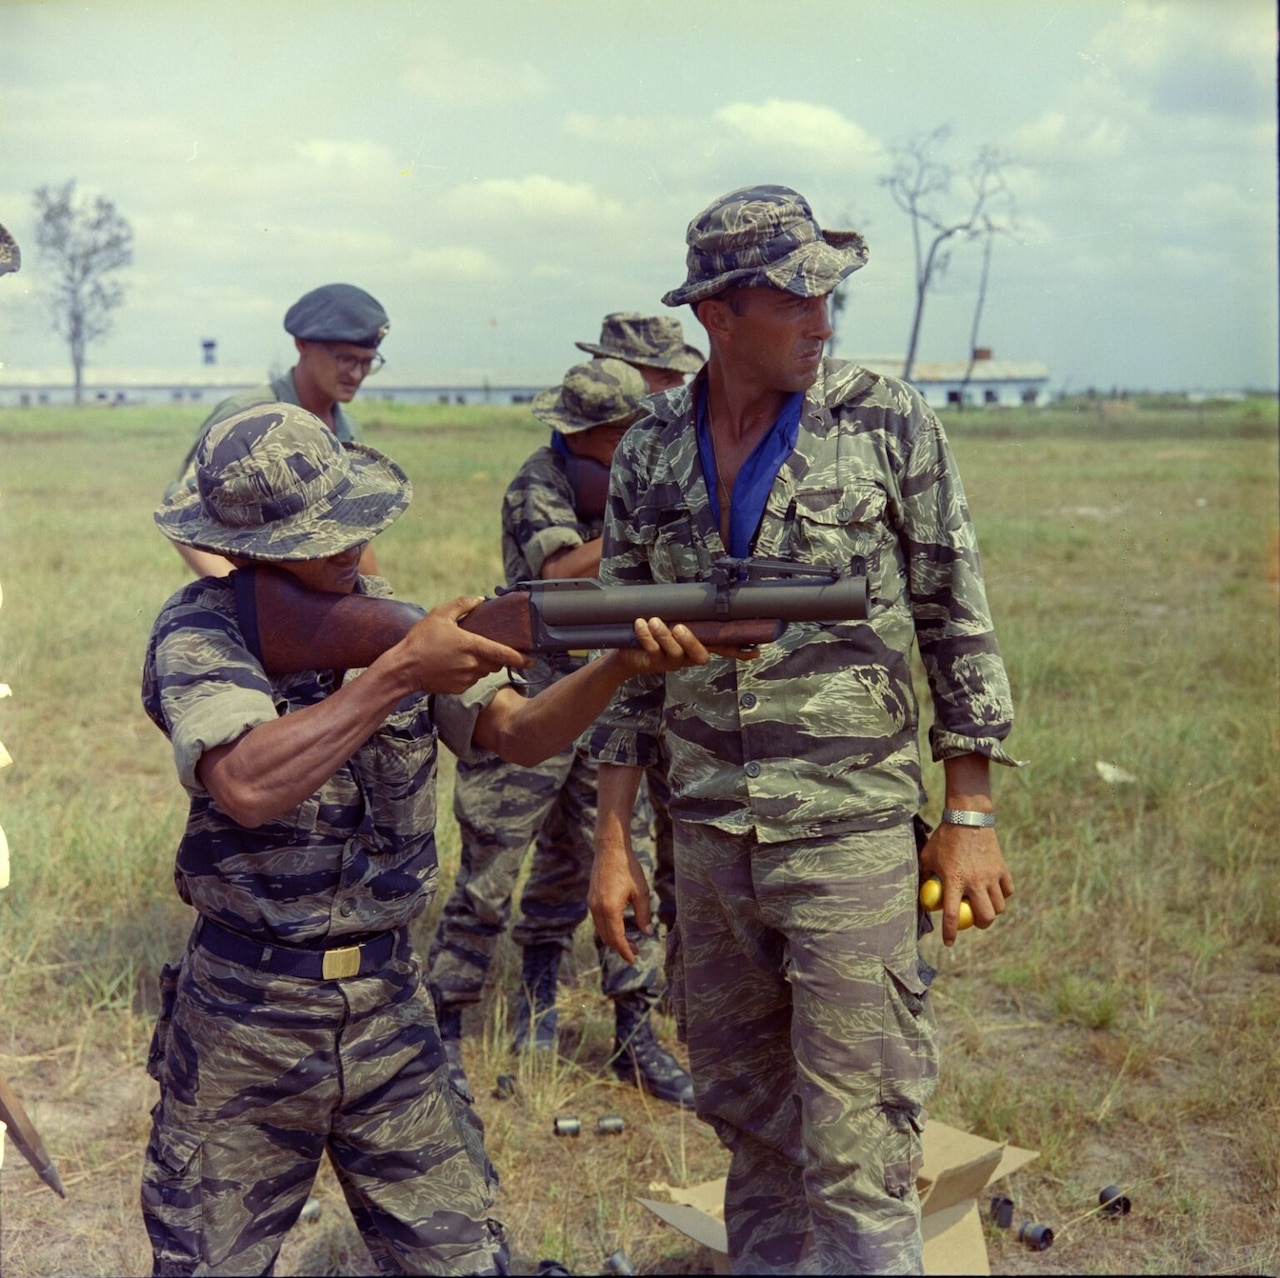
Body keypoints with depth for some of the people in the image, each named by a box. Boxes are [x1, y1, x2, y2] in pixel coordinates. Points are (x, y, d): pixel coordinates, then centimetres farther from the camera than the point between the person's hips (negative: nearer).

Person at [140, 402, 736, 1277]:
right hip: (245, 1017, -3)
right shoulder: (199, 632, -13)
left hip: (390, 1006, 4)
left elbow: (517, 731, -6)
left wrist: (623, 662, -24)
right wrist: (399, 672, -32)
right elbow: (247, 786, -31)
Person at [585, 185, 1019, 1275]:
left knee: (855, 1150, 0)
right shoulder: (650, 455, 4)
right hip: (707, 842, 4)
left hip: (853, 837, -3)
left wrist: (971, 816, -3)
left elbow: (958, 623, -1)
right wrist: (613, 844, 7)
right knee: (748, 1120, 17)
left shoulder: (889, 423, -5)